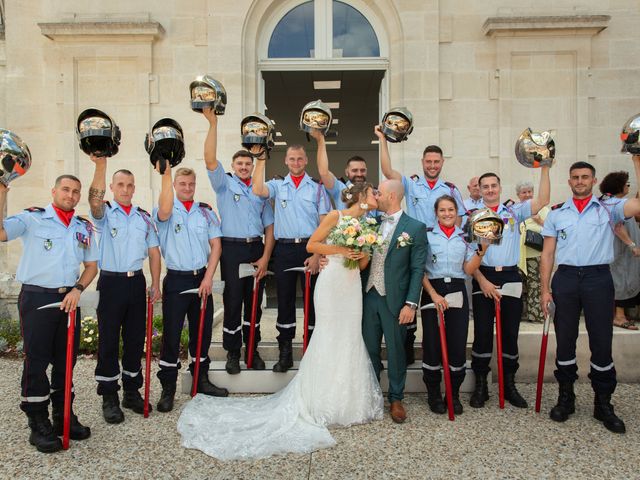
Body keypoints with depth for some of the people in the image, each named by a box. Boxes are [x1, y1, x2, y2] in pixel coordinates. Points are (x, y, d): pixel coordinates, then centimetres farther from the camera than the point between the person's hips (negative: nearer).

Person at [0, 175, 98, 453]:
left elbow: (91, 265, 13)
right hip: (37, 298, -4)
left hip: (69, 299, 5)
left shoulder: (84, 227, 10)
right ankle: (38, 425, 12)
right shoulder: (32, 219, -3)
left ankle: (64, 416, 25)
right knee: (36, 361, 0)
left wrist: (77, 289, -3)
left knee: (66, 360, 12)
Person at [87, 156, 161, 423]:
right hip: (111, 282, -3)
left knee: (136, 338, 10)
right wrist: (100, 165, -37)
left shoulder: (143, 217, 11)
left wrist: (155, 284, 3)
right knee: (108, 340, 2)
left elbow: (154, 251, 11)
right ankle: (109, 398, 13)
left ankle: (132, 391, 23)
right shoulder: (105, 214, 1)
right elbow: (94, 200, -24)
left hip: (136, 281, 4)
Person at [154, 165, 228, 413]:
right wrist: (165, 174, -32)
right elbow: (164, 211, -28)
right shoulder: (167, 210, -2)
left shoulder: (206, 212, 8)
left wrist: (208, 277, -5)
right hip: (176, 279, -3)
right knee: (171, 334, 0)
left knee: (202, 331, 12)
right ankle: (168, 388, 13)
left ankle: (201, 379, 28)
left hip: (202, 278, 3)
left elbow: (216, 244, 4)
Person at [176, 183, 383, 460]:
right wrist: (340, 250, -15)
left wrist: (362, 254, -6)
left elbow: (363, 263, 16)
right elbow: (311, 245, -7)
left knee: (350, 339, 8)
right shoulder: (336, 216, -5)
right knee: (330, 338, -3)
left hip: (353, 284, 7)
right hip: (333, 281, -7)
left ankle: (349, 401, 20)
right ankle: (325, 403, 10)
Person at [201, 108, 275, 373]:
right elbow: (210, 160, -11)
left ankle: (252, 350, 22)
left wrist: (265, 257, -1)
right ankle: (232, 353, 13)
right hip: (232, 249, -3)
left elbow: (269, 226, 10)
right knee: (232, 302, 0)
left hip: (257, 250, 3)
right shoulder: (224, 184, 6)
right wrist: (213, 124, -18)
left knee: (254, 303, 9)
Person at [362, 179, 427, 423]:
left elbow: (417, 269, -8)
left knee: (396, 351, 8)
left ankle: (396, 399, 25)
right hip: (369, 296, 5)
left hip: (394, 300, -4)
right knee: (370, 349, 13)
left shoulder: (415, 227, -5)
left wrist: (411, 304, -13)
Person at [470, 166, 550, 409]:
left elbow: (542, 201, -4)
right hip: (483, 278, -1)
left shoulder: (514, 212, 11)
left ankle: (509, 384, 20)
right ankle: (480, 386, 13)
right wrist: (482, 281, -9)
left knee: (510, 332, 6)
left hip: (510, 276, 2)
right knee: (482, 332, 1)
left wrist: (545, 169, -11)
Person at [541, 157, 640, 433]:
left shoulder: (609, 208, 5)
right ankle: (565, 398, 23)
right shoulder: (557, 213, 10)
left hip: (598, 278, -1)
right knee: (565, 341, 8)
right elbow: (547, 254, 7)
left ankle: (603, 404, 19)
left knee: (602, 342, 4)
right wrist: (545, 289, 0)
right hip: (565, 278, 1)